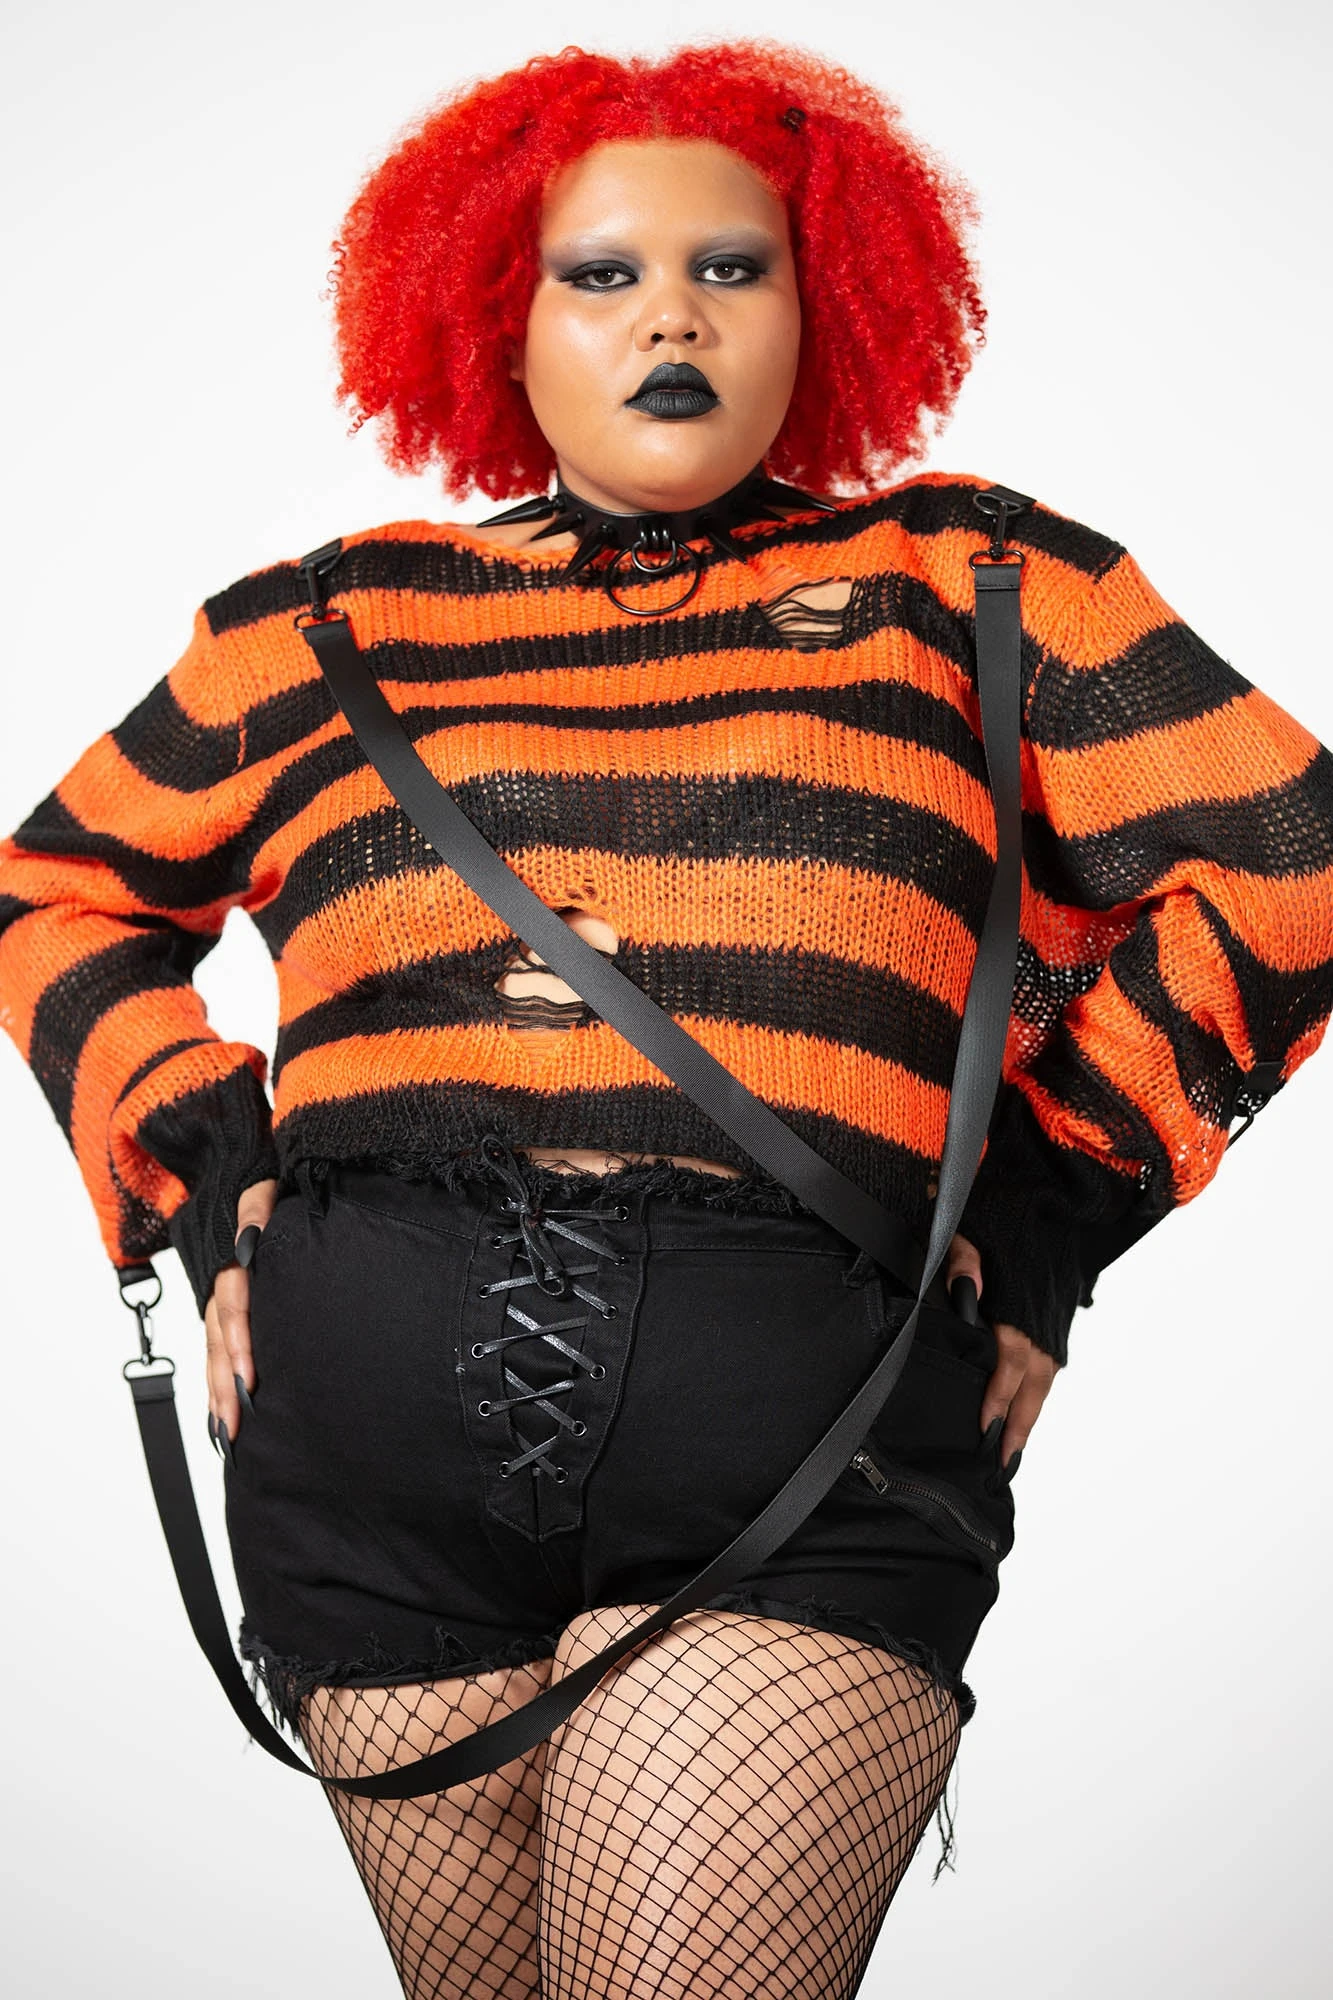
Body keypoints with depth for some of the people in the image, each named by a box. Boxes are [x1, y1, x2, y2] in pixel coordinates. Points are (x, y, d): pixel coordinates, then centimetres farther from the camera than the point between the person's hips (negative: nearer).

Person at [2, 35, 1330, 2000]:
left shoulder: (961, 584, 11)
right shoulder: (328, 624, 15)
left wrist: (1042, 1218, 3)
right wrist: (205, 1182, 11)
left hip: (805, 1452, -2)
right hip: (372, 1445, 2)